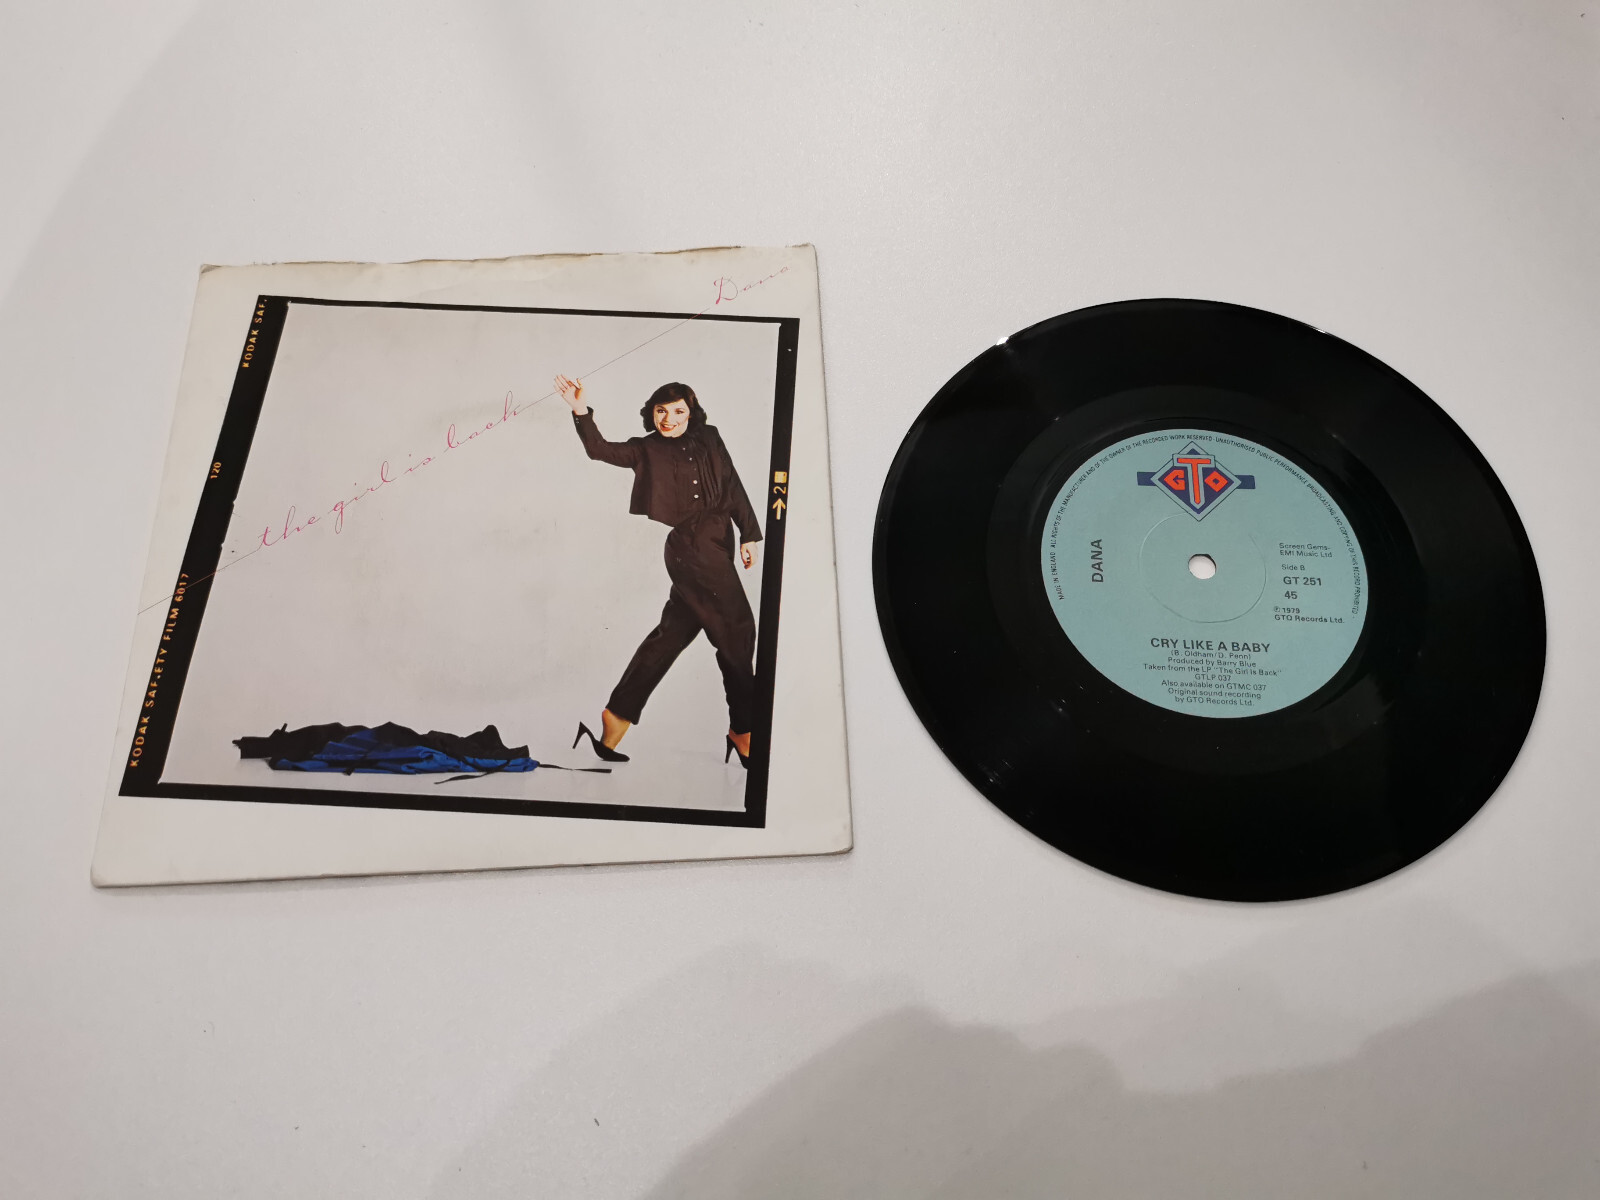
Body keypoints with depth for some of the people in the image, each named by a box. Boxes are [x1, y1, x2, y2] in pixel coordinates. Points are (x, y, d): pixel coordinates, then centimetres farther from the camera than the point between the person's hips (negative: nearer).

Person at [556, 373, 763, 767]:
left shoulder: (709, 440, 17)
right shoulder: (645, 450, 8)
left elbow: (734, 488, 15)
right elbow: (601, 450, -4)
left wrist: (749, 534, 9)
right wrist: (581, 412, -19)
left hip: (717, 548, 5)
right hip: (687, 548, -5)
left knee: (673, 632, 8)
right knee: (737, 631, -8)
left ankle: (618, 713, 18)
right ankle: (743, 730, 4)